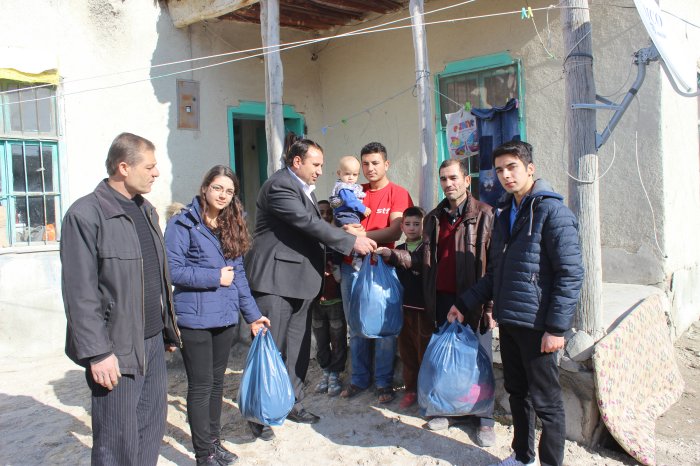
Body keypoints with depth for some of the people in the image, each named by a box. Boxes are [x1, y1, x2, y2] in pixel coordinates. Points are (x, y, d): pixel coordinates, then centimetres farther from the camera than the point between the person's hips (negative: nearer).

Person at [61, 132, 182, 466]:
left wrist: (168, 328, 17)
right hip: (117, 349, -7)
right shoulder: (85, 214, -12)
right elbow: (80, 293, -16)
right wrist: (97, 353, -18)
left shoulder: (146, 210, 13)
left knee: (152, 429, 15)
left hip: (153, 341, 8)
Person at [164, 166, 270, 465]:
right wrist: (214, 277, -16)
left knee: (217, 381, 16)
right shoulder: (183, 224, -8)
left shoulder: (231, 226, 11)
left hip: (225, 317, 6)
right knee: (201, 384, 2)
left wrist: (252, 314, 10)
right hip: (195, 319, -6)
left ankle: (214, 441, 31)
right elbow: (173, 270, -15)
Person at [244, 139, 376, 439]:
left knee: (297, 347, 13)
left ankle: (293, 403, 26)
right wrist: (352, 242, -17)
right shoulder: (279, 186, -14)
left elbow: (314, 227, 18)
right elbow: (309, 223, -21)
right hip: (275, 279, -9)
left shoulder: (303, 188, 16)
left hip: (299, 279, 9)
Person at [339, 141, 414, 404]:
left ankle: (384, 382, 12)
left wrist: (361, 234, -15)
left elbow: (395, 232, -9)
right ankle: (360, 379, 20)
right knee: (356, 327, 8)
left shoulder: (398, 194, 1)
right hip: (352, 266, 4)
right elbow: (341, 223, 13)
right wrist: (346, 228, -11)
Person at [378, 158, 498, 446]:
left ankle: (485, 418, 18)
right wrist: (392, 255, 0)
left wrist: (490, 304, -15)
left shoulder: (484, 215, -5)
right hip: (442, 298, 5)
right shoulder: (433, 218, 12)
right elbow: (423, 260, 13)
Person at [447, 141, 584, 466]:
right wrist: (465, 305, 13)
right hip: (507, 321, 8)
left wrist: (557, 327, -19)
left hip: (536, 325, -7)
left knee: (545, 401, 4)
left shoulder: (552, 211, -10)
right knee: (517, 392, 19)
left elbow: (570, 274, -15)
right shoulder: (505, 216, 13)